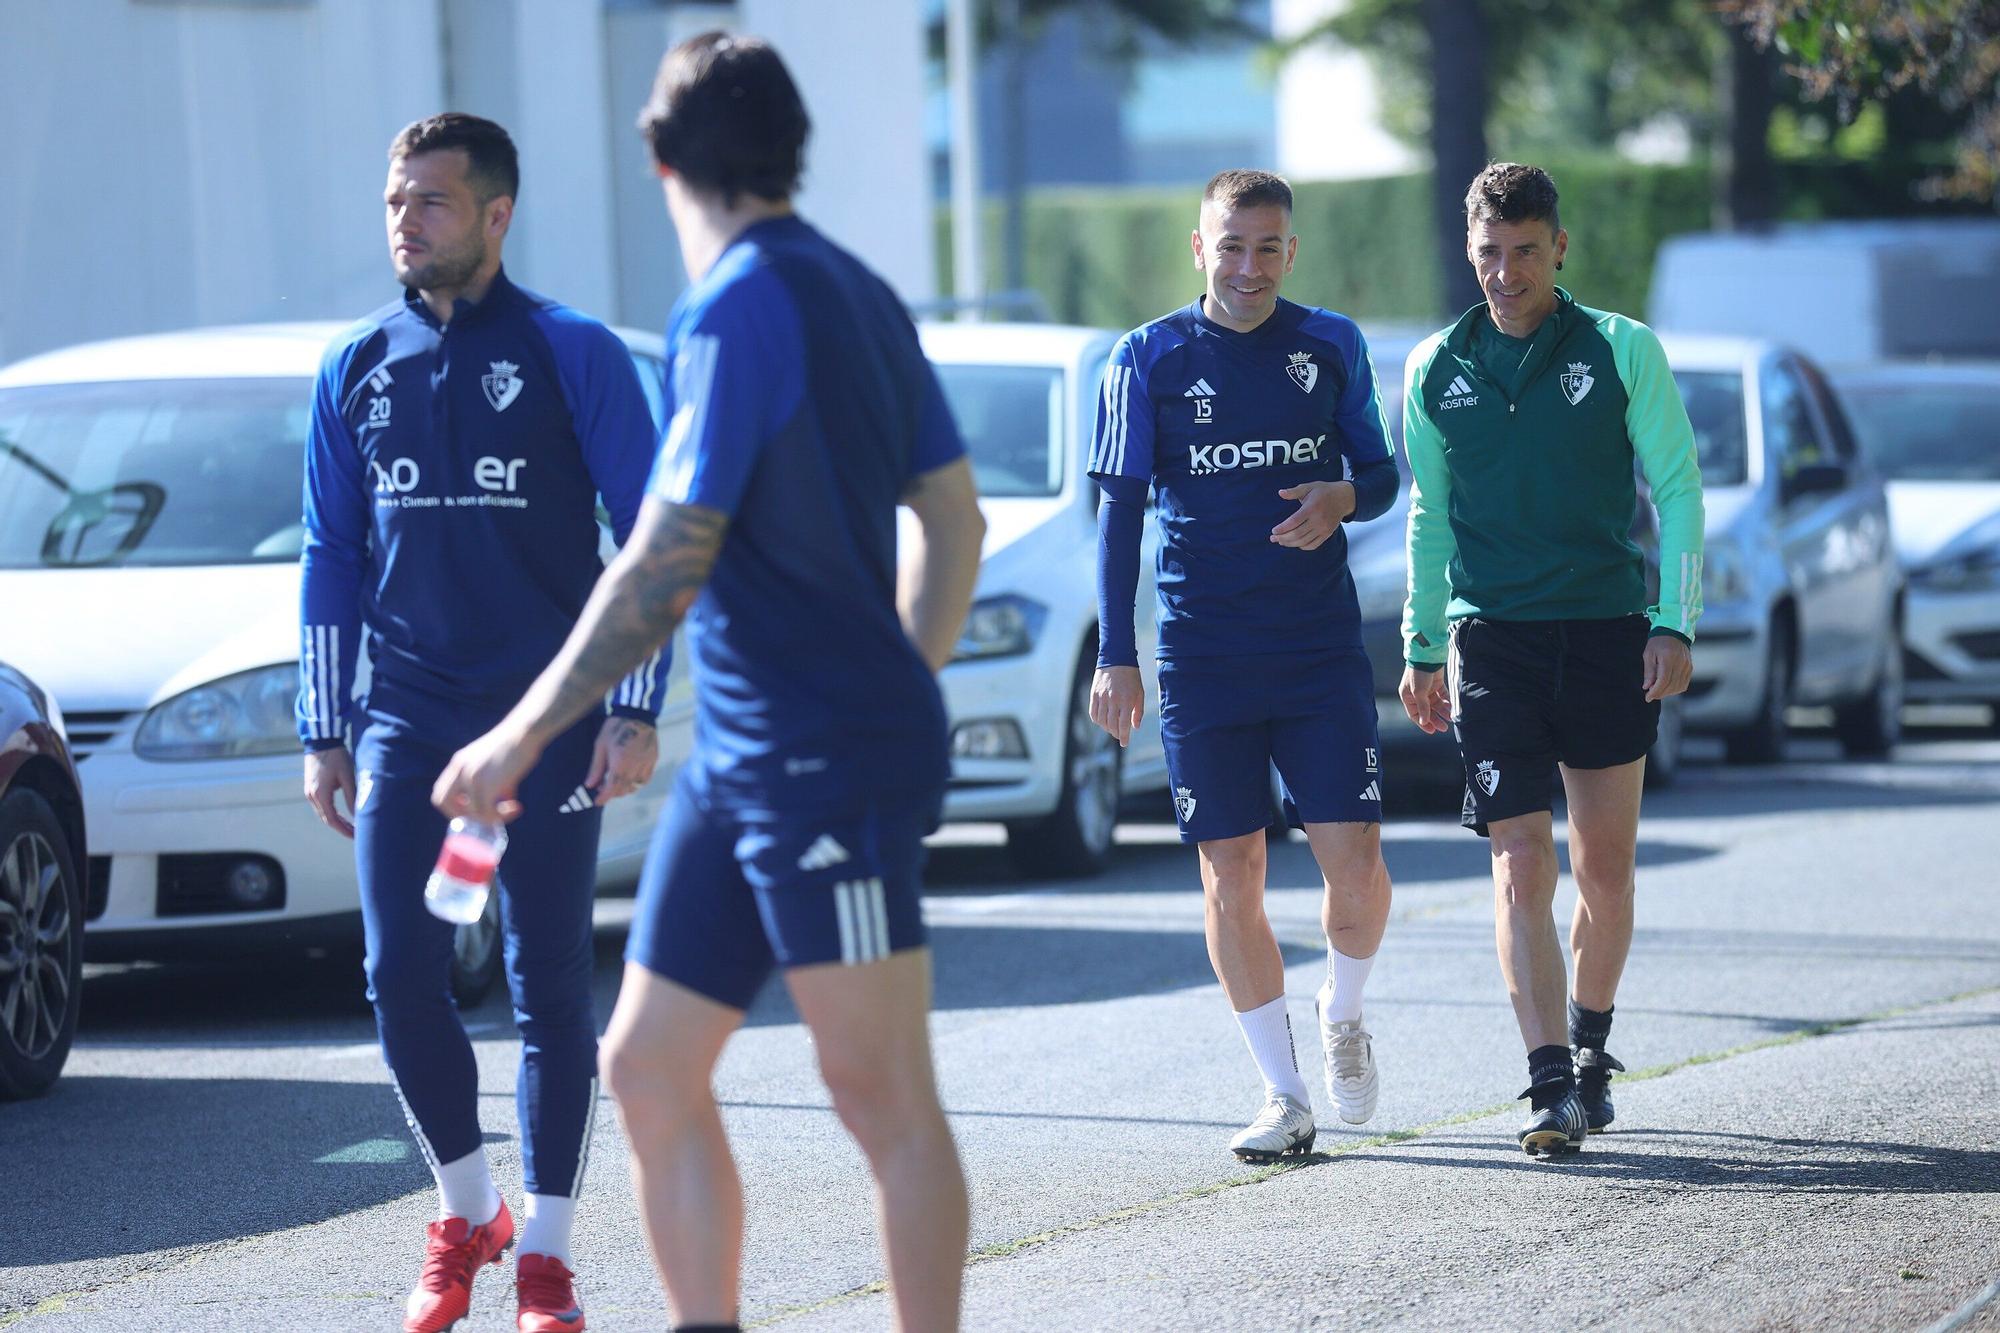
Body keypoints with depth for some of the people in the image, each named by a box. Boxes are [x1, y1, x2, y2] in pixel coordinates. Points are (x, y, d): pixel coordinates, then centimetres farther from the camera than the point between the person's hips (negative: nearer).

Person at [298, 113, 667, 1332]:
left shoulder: (573, 356, -2)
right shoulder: (356, 372, 9)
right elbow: (331, 558, 13)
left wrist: (635, 711, -9)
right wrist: (325, 733, 8)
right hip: (407, 727, 3)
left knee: (550, 989, -1)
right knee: (401, 976, -4)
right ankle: (468, 1211, 17)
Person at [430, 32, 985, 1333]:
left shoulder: (740, 310, -14)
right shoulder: (858, 293, 13)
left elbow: (665, 569, -17)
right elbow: (955, 522, 19)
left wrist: (525, 735, -12)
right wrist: (902, 691, 29)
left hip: (828, 763, -9)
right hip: (741, 759, 9)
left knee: (886, 1102, -3)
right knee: (649, 1069, 10)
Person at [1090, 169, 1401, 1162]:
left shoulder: (1332, 346, 5)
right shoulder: (1150, 359, 1)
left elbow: (1381, 475, 13)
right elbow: (1120, 511, 3)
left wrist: (1342, 500, -12)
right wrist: (1114, 656, -3)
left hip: (1322, 651, 1)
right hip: (1203, 660, 0)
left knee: (1354, 864, -7)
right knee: (1230, 877, 0)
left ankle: (1343, 1013, 23)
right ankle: (1283, 1095, 9)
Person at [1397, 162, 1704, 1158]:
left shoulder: (1623, 350, 0)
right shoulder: (1435, 369, 7)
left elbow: (1677, 488, 2)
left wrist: (1675, 625, -6)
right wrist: (1420, 647, 15)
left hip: (1609, 635, 0)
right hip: (1492, 637, 0)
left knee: (1605, 871, 7)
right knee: (1520, 863, -11)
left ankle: (1589, 1046, 29)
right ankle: (1552, 1086, -15)